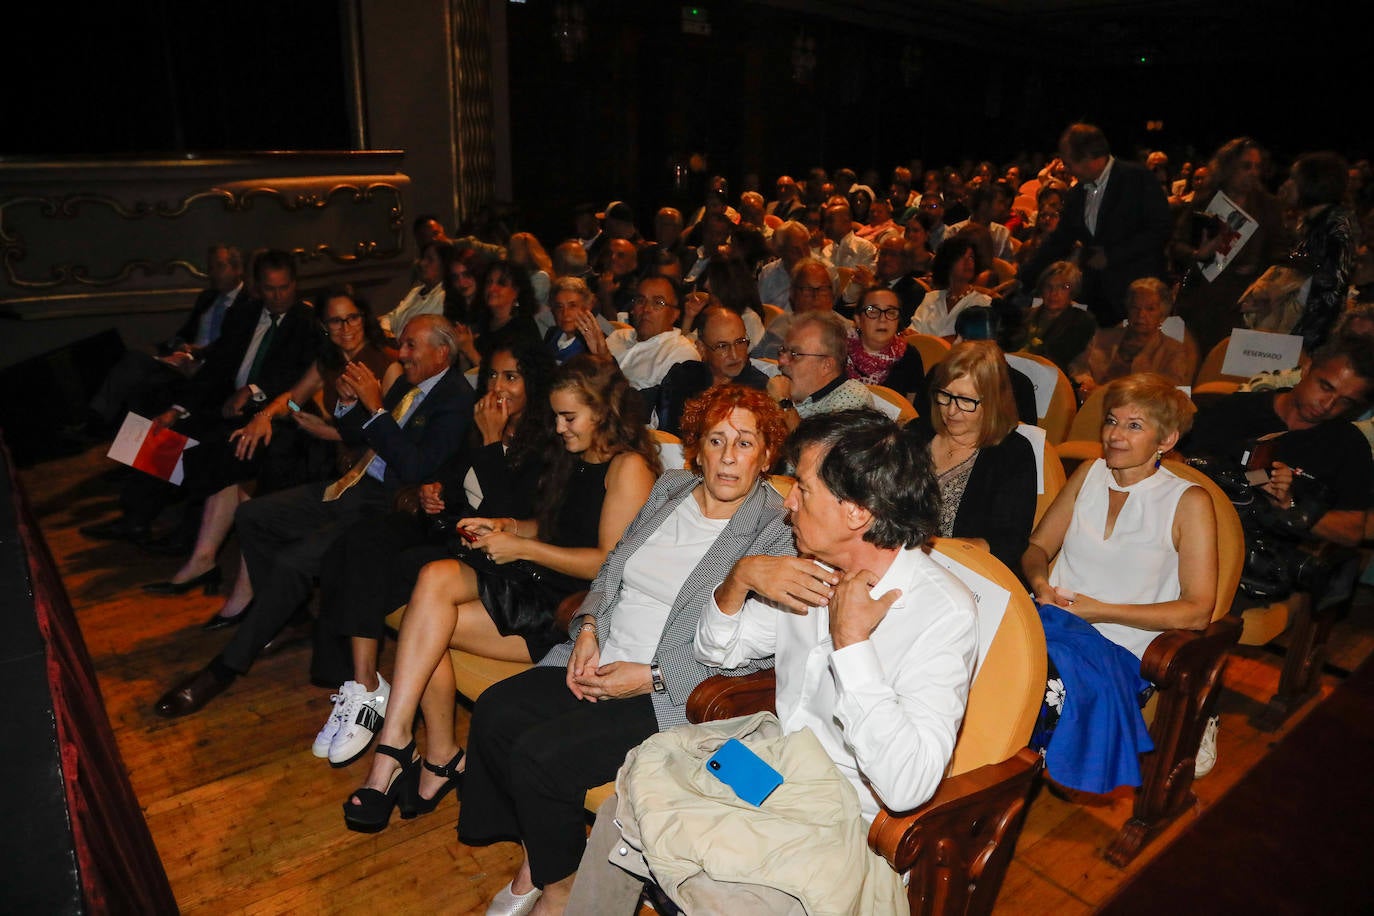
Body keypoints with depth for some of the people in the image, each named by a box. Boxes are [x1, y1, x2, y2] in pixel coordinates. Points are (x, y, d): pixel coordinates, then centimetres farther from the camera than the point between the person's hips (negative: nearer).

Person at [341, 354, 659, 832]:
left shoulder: (629, 467, -9)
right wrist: (506, 525, 9)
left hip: (573, 610, -8)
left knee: (427, 623, -19)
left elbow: (610, 562, -15)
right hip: (537, 582, 8)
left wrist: (524, 547, -12)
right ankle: (440, 756, -10)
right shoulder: (574, 460, 19)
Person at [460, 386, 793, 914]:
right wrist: (588, 628, 0)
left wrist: (650, 677, -17)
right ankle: (537, 851, 13)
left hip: (673, 693, -7)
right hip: (601, 661, 7)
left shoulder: (778, 532, -11)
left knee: (540, 755, -20)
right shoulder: (669, 489, 9)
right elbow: (612, 569, 19)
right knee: (494, 713, -11)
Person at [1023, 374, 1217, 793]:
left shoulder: (1188, 502, 1)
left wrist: (1101, 610, -11)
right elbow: (1037, 547, 18)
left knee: (1061, 668, -37)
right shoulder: (1090, 473, 15)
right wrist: (1040, 583, -5)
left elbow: (1196, 611, -4)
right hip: (1053, 620, 4)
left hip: (1116, 646, -3)